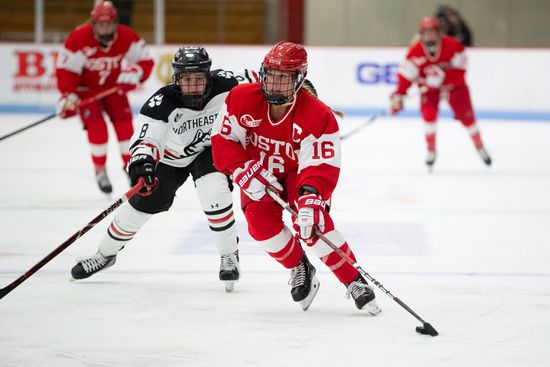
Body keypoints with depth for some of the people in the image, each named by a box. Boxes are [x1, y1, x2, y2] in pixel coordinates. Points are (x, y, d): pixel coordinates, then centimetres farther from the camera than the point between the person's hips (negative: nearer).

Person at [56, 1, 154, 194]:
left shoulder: (126, 37, -19)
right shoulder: (79, 38, -28)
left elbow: (146, 61, -11)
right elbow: (66, 70, -23)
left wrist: (134, 73, -31)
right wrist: (68, 96, -32)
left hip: (114, 86, 3)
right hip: (86, 88, -3)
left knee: (124, 123, -7)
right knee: (97, 127, -17)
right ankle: (100, 171, -2)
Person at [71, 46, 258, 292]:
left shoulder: (223, 85, -29)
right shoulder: (162, 103, -35)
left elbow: (253, 86, -8)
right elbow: (147, 136, -48)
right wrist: (142, 161, -66)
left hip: (212, 149, 0)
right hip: (171, 155, 0)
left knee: (214, 190, -29)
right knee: (141, 203, 3)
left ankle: (229, 255, -10)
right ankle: (106, 254, 30)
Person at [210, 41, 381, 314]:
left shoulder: (319, 116, -29)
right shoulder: (241, 99, -22)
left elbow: (322, 166, -33)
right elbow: (223, 140, -15)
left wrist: (311, 197, -51)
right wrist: (246, 173, -28)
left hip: (298, 171, -3)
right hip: (257, 172, 3)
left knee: (310, 222, -25)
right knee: (261, 222, -20)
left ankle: (355, 283, -13)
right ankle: (299, 268, 8)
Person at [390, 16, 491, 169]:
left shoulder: (453, 46, -26)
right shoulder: (415, 51, -22)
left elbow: (459, 71, -26)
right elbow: (406, 74, -20)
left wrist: (440, 75, -41)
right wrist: (398, 96, -30)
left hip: (453, 84, 0)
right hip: (428, 86, 1)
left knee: (466, 115, 1)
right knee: (429, 114, -20)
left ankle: (480, 147, 23)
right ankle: (431, 151, -2)